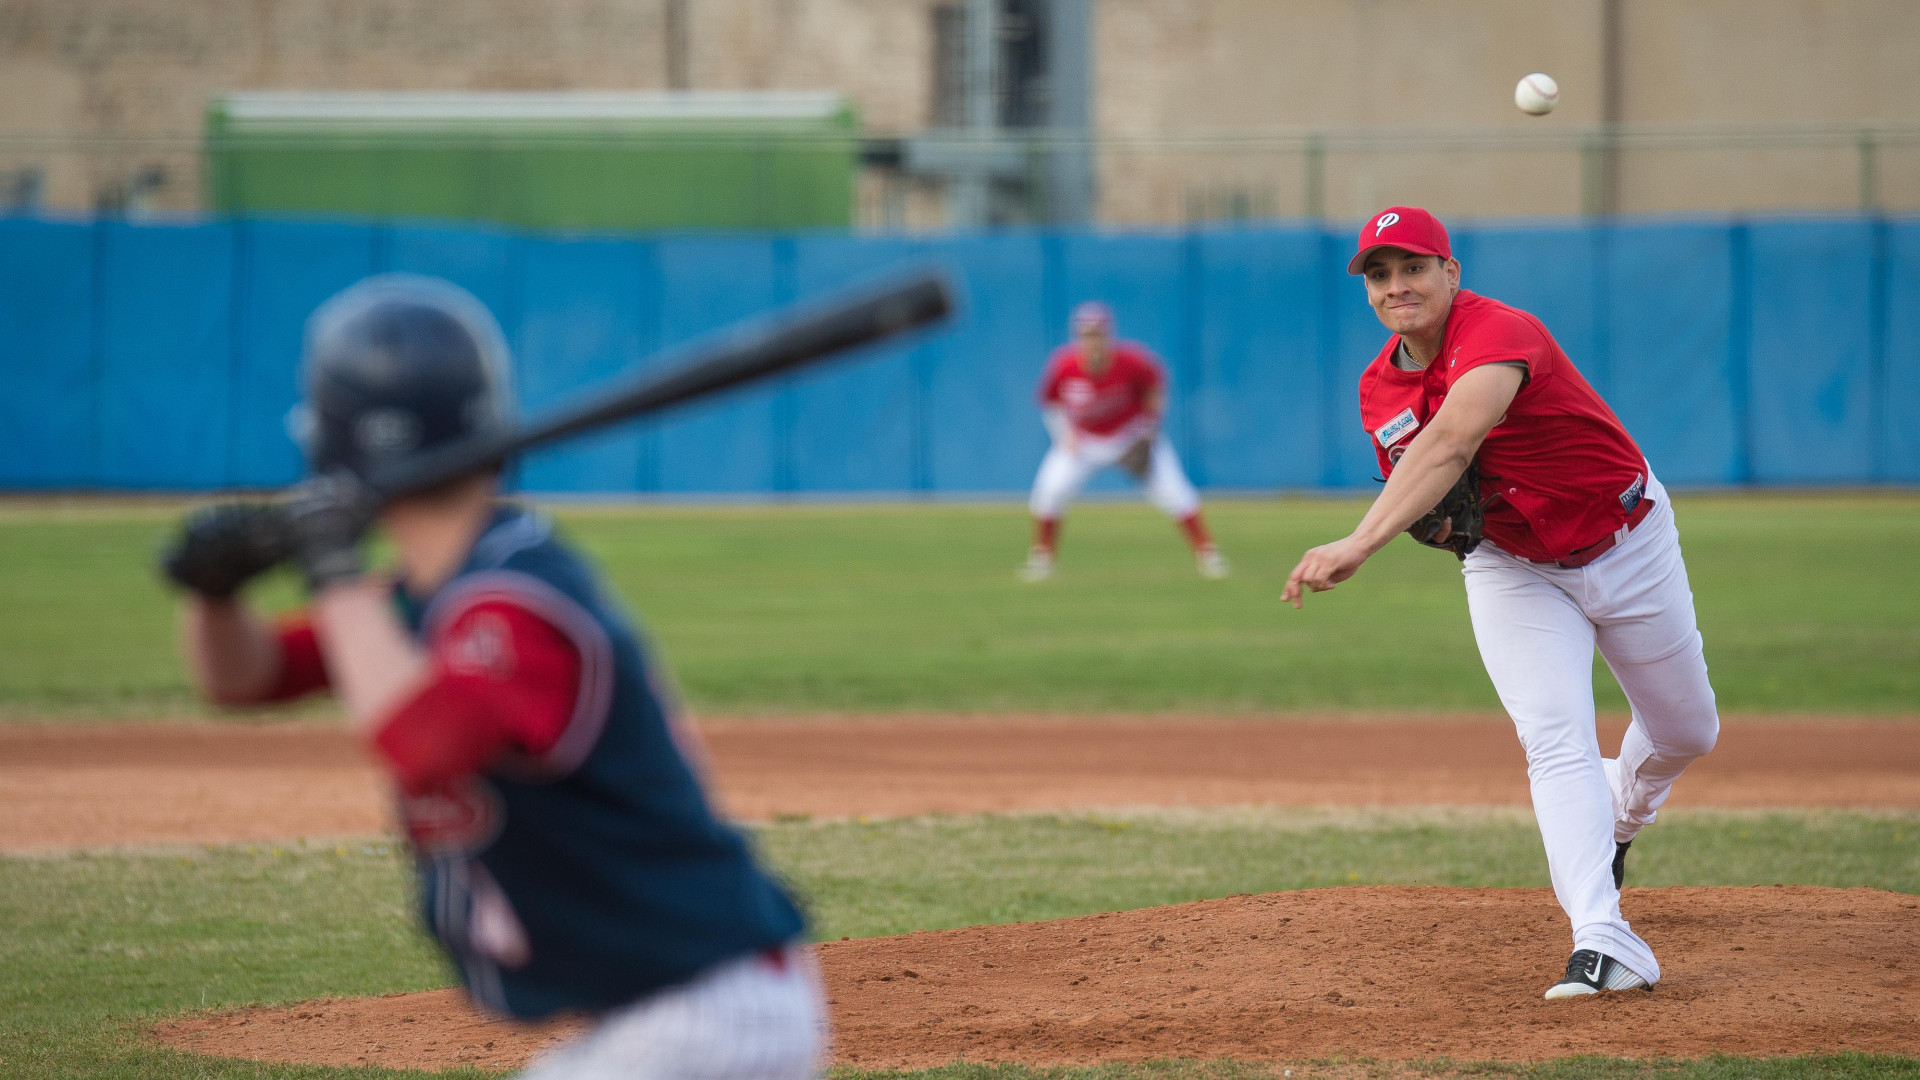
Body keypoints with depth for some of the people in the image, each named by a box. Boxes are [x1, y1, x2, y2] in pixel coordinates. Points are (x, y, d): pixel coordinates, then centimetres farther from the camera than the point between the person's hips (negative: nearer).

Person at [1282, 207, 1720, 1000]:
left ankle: (1620, 812, 48)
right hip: (1513, 570, 3)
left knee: (1686, 733, 14)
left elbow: (1449, 444, -49)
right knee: (1556, 740, -18)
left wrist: (1361, 544, -61)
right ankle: (1604, 945, -26)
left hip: (1627, 542, -3)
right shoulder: (1380, 389, -9)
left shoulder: (1499, 336, -32)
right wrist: (1437, 519, -18)